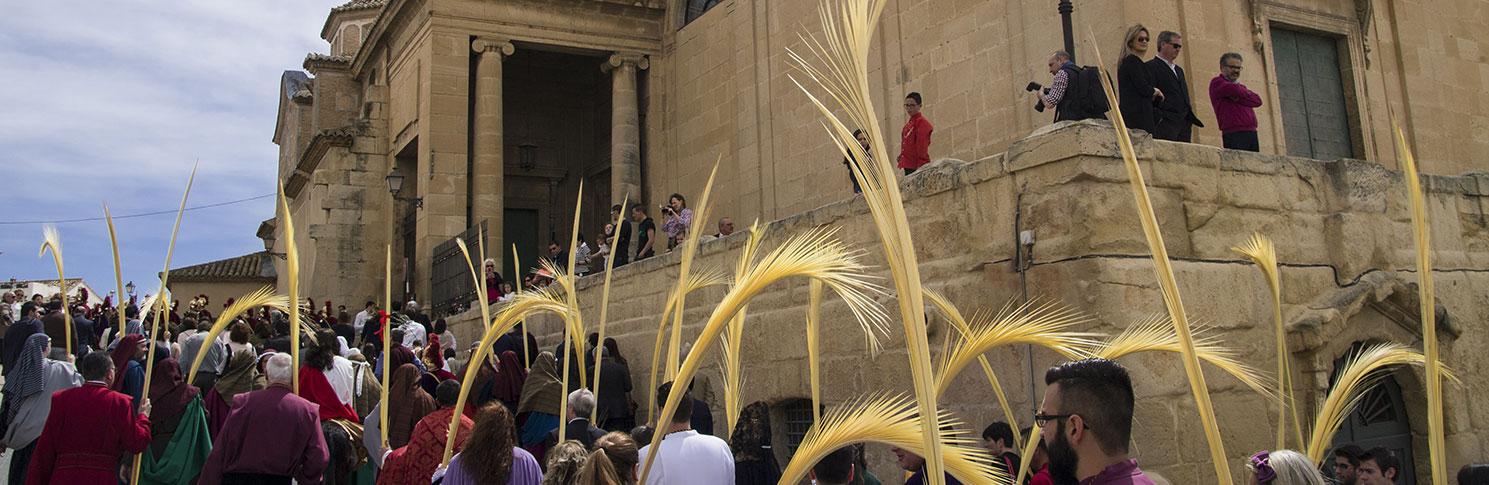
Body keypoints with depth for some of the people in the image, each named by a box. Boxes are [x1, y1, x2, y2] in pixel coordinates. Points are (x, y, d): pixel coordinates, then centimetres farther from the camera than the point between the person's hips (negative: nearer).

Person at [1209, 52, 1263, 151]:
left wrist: (1239, 99, -6)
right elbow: (1235, 90, -14)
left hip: (1252, 133, 7)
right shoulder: (1217, 82, 5)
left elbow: (1258, 101, 8)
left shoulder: (1241, 86, 26)